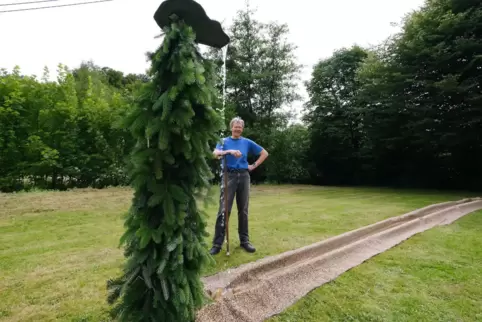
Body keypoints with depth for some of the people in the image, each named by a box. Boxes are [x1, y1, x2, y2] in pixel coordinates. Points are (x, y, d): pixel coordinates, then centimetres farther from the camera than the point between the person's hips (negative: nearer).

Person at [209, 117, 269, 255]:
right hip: (229, 176, -2)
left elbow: (264, 153, 16)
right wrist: (229, 151, -31)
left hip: (244, 176, 2)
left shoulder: (247, 142, 10)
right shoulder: (224, 141, 5)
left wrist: (254, 165, 6)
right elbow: (215, 153, -15)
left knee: (243, 210, 9)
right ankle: (217, 244, 1)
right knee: (224, 210, -5)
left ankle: (244, 240, 20)